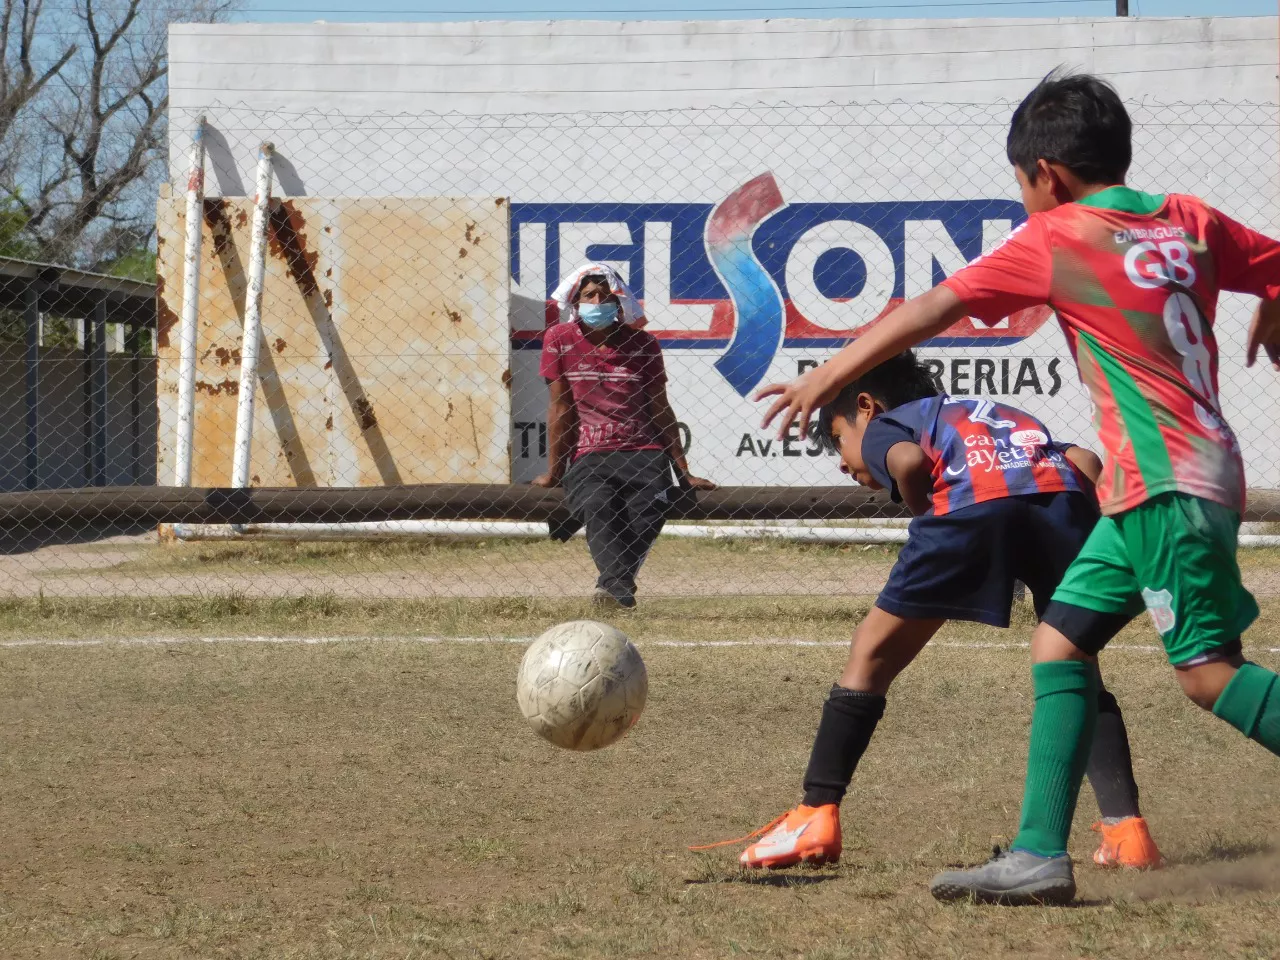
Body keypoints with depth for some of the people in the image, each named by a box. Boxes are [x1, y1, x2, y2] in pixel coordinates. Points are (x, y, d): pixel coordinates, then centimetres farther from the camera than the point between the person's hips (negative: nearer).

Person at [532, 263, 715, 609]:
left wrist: (683, 472, 14)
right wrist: (554, 470, 7)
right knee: (598, 510, -32)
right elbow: (560, 407, 7)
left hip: (643, 451, 2)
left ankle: (612, 585, -37)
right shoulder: (559, 340, 8)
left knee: (646, 515, -28)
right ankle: (620, 587, -51)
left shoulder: (642, 344, 11)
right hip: (587, 456, -2)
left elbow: (660, 410, 14)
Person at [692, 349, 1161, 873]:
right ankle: (1126, 828, 4)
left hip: (973, 500, -4)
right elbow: (1086, 461, 24)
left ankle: (816, 816, 8)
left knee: (871, 657, 12)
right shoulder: (1002, 415, 43)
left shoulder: (881, 426, 29)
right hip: (1064, 495, 4)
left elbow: (910, 461, 2)